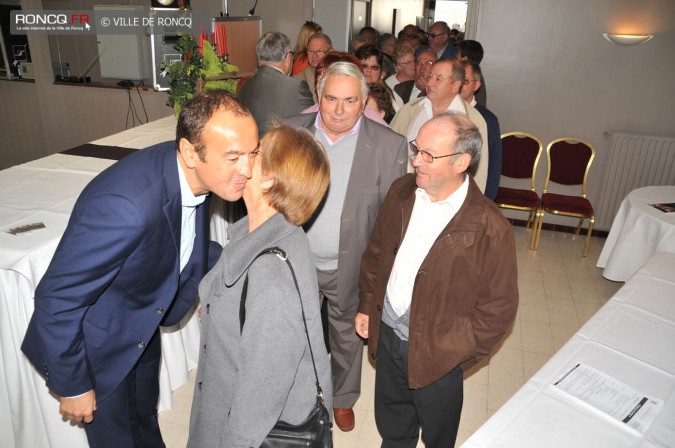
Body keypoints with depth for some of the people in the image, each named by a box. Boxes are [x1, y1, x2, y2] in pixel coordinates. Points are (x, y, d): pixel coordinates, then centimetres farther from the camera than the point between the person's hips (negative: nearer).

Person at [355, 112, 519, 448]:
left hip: (436, 354, -4)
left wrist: (457, 354, -12)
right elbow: (375, 252, 7)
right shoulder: (402, 192, -6)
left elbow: (500, 306, -14)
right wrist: (366, 304, 8)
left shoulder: (490, 229, -23)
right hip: (386, 334, 5)